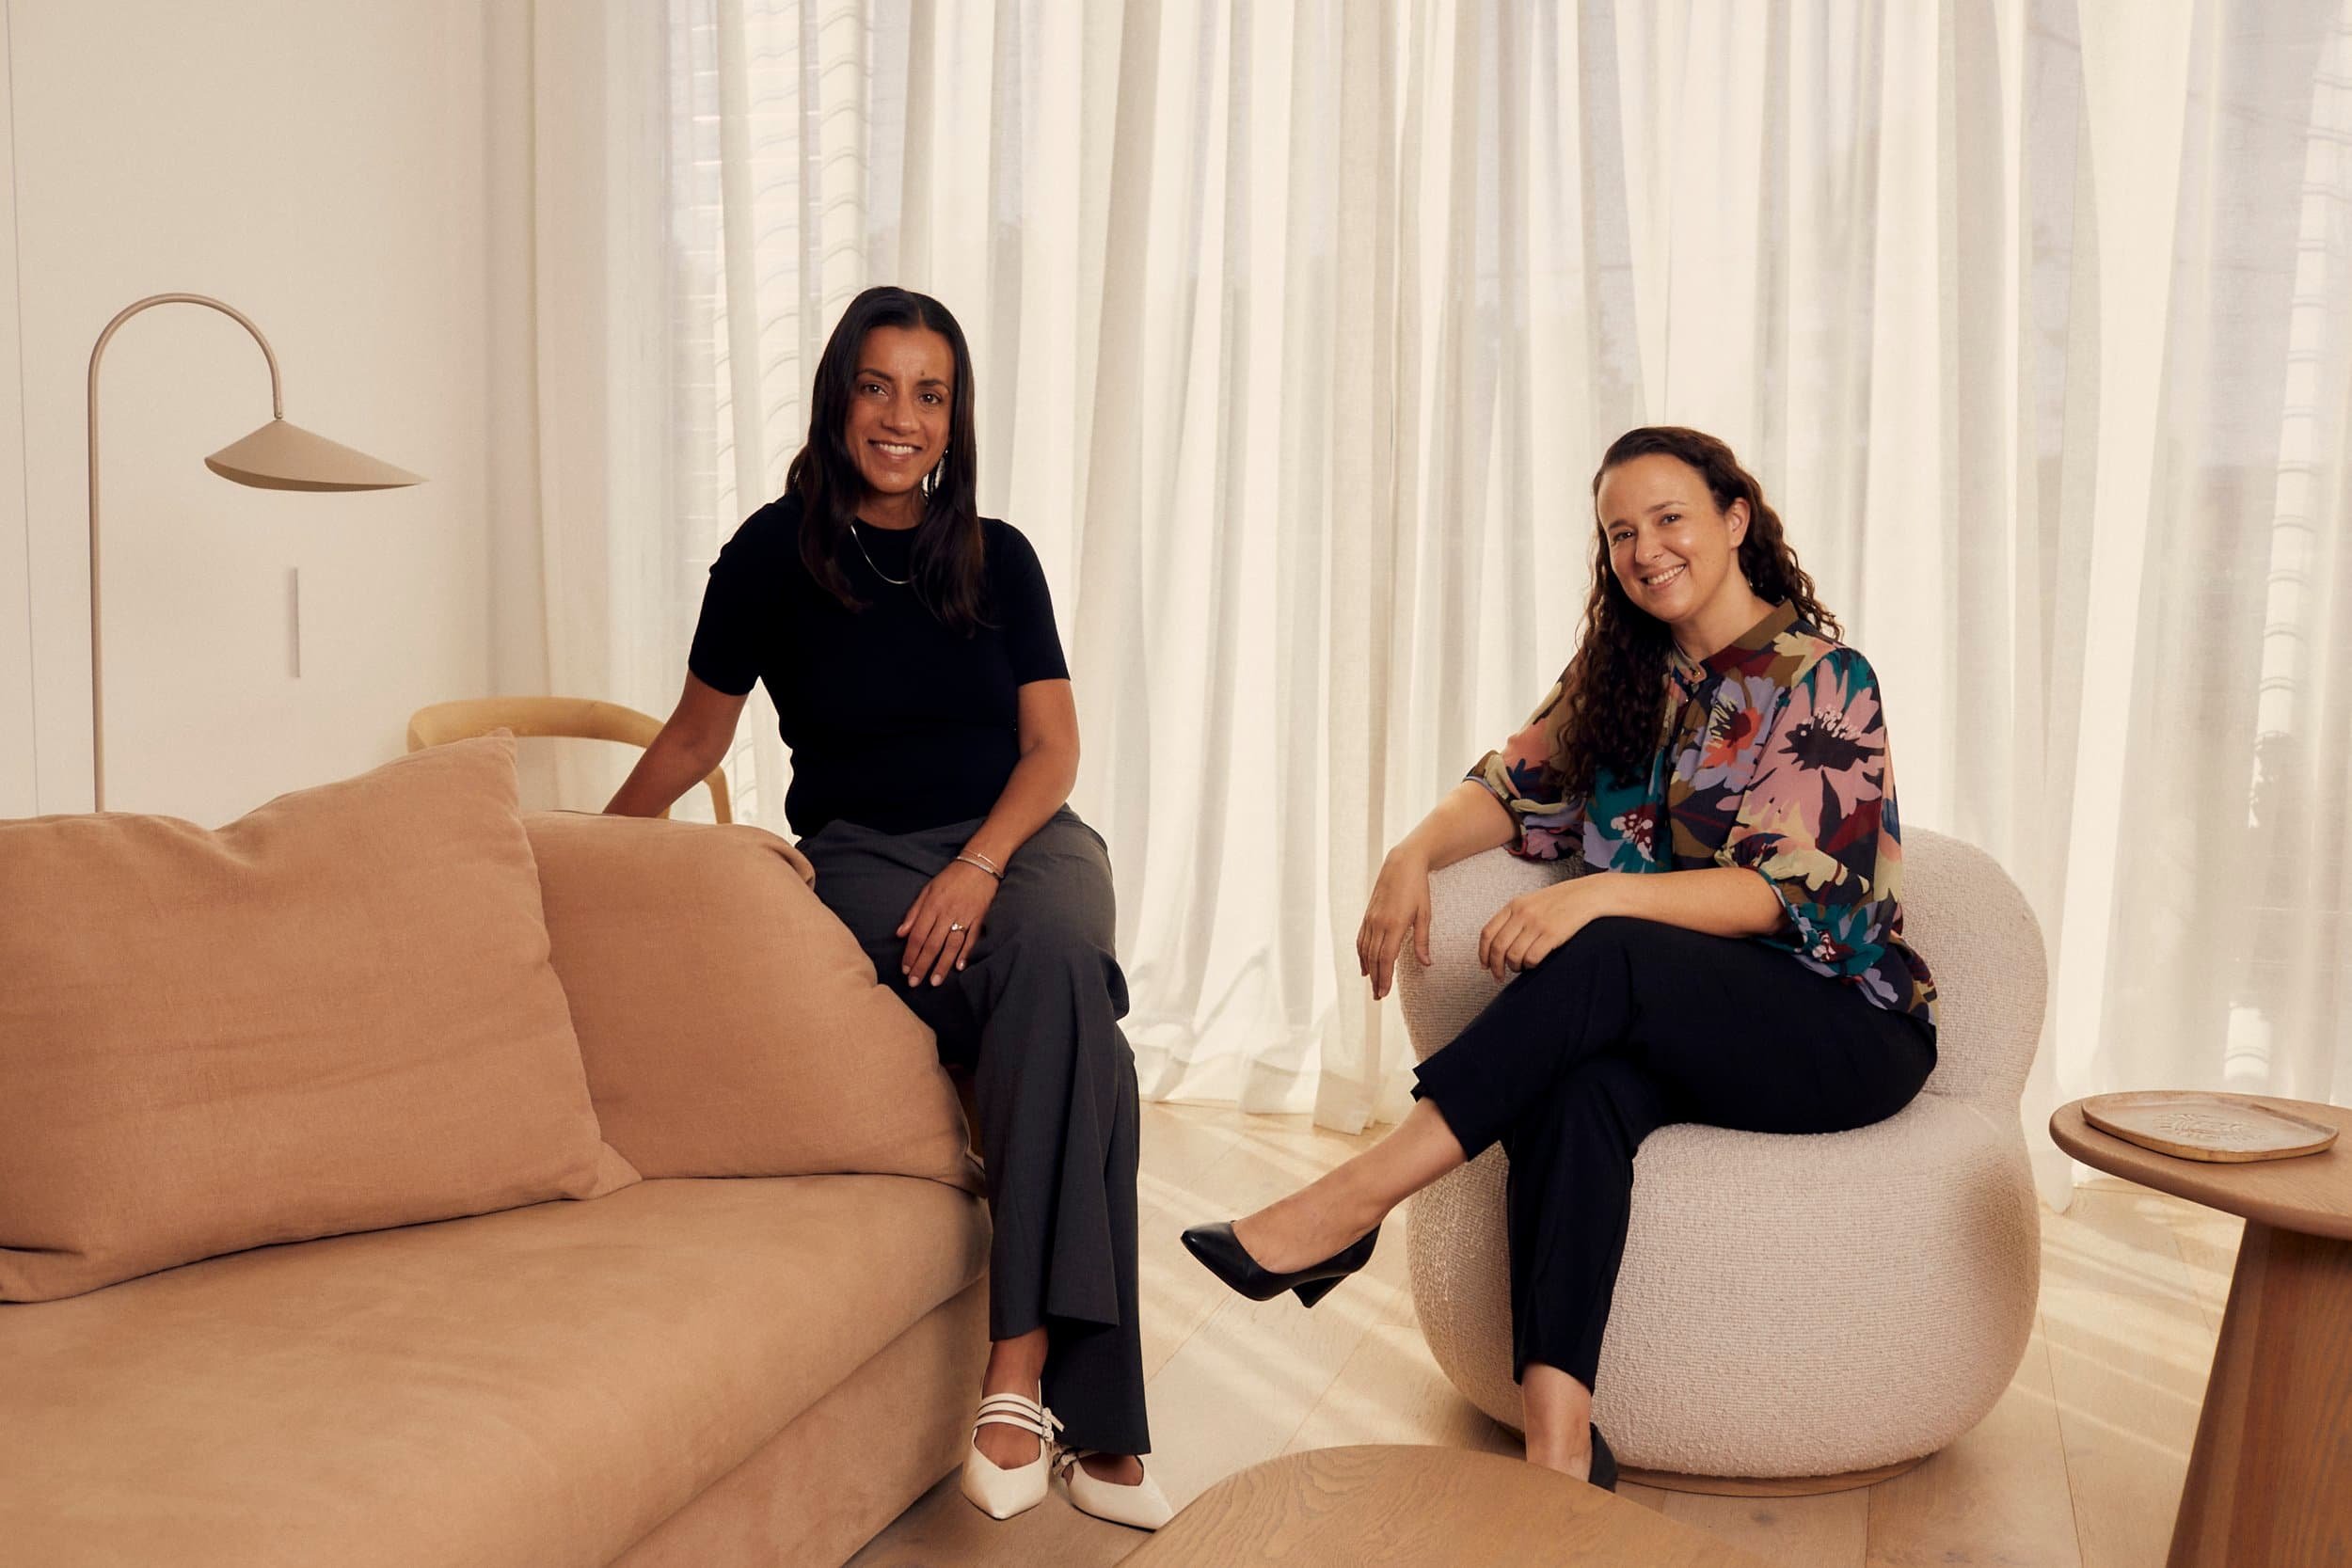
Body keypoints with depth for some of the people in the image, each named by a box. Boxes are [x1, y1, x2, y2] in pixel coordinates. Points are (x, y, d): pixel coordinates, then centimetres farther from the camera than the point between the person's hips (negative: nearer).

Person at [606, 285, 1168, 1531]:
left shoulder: (996, 557, 9)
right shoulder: (776, 554, 2)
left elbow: (1052, 746, 3)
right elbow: (694, 739, 13)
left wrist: (981, 865, -15)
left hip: (1021, 835, 2)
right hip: (866, 853, -2)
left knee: (1061, 959, -36)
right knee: (1073, 1019, -33)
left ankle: (1021, 1377, -37)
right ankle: (1087, 1422, -32)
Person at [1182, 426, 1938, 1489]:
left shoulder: (1824, 681, -6)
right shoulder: (1625, 671, 14)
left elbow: (1790, 890, -17)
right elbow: (1516, 788, 11)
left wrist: (1600, 897, -32)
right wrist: (1415, 853, -12)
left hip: (1845, 1028, -4)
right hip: (1673, 1023, 4)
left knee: (1604, 961, -34)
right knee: (1581, 1080, -33)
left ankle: (1350, 1205, -34)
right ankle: (1558, 1441, -43)